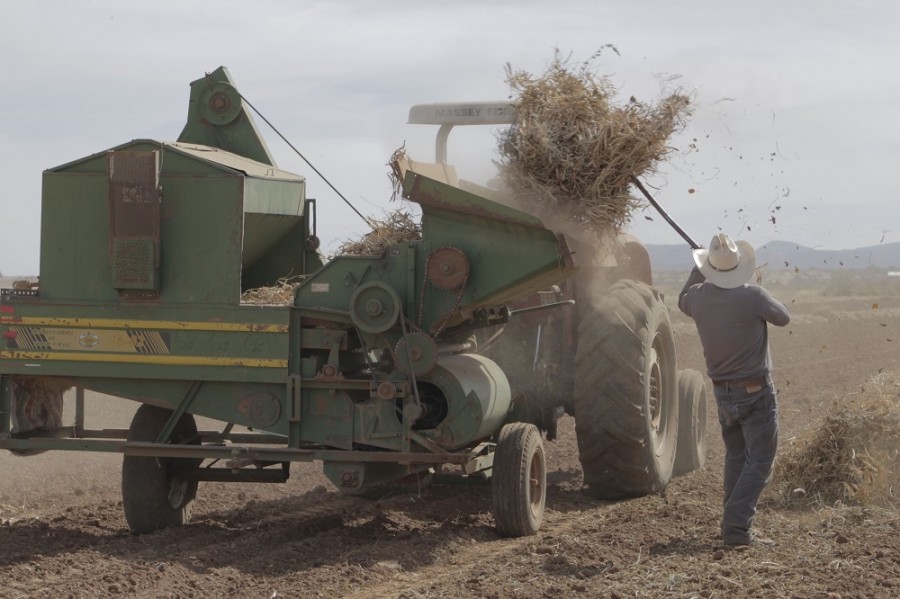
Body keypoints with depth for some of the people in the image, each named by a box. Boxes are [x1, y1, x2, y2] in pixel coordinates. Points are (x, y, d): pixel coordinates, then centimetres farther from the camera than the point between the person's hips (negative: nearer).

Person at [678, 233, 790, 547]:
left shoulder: (698, 297, -7)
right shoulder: (752, 296, -22)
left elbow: (682, 302, 19)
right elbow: (783, 318, -3)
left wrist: (699, 270, 23)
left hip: (722, 392, 6)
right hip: (756, 392, -6)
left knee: (735, 458, 20)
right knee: (759, 462, -2)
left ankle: (734, 523, 23)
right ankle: (736, 528, -12)